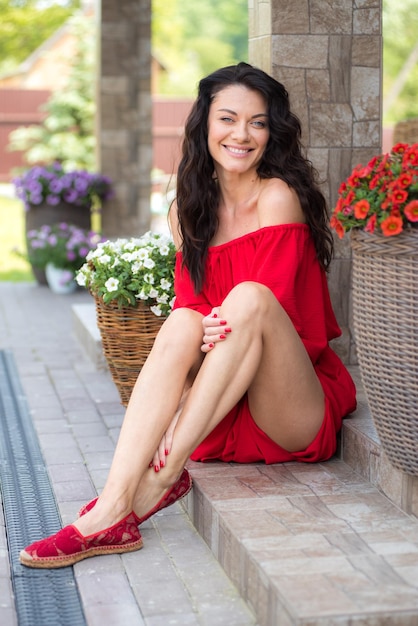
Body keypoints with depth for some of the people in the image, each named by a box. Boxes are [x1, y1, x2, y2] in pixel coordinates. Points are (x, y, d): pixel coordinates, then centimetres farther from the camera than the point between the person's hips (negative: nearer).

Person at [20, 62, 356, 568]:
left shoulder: (278, 196, -5)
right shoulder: (190, 209, 11)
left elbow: (269, 301, -12)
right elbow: (189, 303, 2)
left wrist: (228, 326, -31)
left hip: (295, 416, -4)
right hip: (223, 419, 4)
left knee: (249, 298, -28)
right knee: (184, 322, -25)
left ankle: (165, 474, -34)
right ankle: (114, 508, -40)